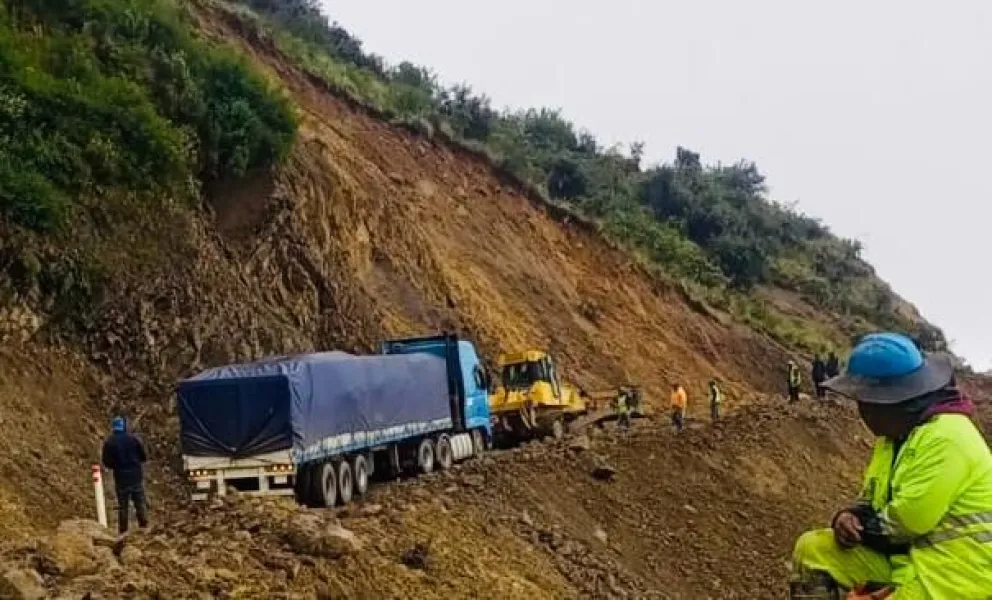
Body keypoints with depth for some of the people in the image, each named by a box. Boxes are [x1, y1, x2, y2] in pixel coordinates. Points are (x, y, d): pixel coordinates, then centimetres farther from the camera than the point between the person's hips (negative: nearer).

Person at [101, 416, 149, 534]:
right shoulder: (134, 439, -5)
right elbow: (144, 457, 0)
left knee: (122, 507, 8)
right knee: (141, 504, 9)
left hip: (121, 478, 0)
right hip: (136, 476, 0)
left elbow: (106, 462, -4)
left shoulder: (109, 442, -6)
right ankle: (144, 528, 8)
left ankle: (123, 532, 8)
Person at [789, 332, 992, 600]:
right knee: (812, 549, 2)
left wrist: (861, 528, -8)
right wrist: (850, 517, -5)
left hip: (949, 574, -10)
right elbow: (874, 498, 17)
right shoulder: (896, 433, 10)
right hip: (906, 556, 10)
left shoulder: (945, 439, -22)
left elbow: (908, 521, -25)